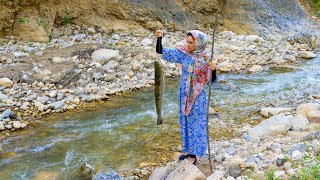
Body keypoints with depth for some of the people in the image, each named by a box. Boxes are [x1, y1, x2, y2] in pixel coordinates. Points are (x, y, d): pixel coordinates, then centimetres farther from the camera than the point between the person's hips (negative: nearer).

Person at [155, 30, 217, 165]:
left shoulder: (205, 59, -13)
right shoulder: (183, 53, -4)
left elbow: (212, 80, -10)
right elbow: (161, 51, -3)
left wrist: (213, 69, -30)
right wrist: (159, 37, -18)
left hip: (197, 97, -4)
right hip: (183, 94, 4)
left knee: (195, 123, 6)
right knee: (185, 122, 16)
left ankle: (194, 155, 18)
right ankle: (187, 150, 34)